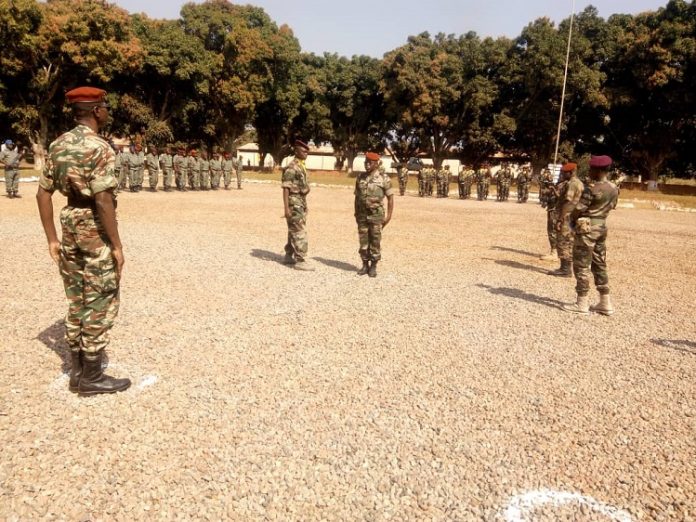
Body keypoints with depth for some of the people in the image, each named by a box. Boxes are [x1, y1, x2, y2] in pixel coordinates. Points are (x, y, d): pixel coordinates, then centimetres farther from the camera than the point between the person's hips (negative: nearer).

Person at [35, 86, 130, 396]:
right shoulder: (98, 147, -15)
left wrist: (52, 238, 13)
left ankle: (77, 372, 24)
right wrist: (117, 245, -17)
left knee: (77, 302, 15)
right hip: (96, 231, -8)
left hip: (70, 225, 8)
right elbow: (103, 201, -22)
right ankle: (91, 378, 10)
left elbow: (43, 193, 10)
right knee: (100, 305, 1)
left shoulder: (58, 145, 10)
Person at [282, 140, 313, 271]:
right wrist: (286, 208, -23)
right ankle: (301, 261, -5)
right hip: (294, 202, -9)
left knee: (294, 231, 15)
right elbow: (285, 188, -18)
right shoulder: (291, 167, -15)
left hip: (302, 202, 10)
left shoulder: (302, 166, 13)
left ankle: (289, 256, 24)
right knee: (299, 232, -8)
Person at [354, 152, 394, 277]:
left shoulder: (384, 178, -6)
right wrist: (356, 214, 10)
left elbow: (390, 198, -4)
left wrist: (388, 216, -10)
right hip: (362, 215, 4)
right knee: (363, 241, 6)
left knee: (375, 241, 2)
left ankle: (373, 266, 12)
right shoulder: (360, 177, 6)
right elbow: (357, 197, 12)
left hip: (376, 215, -3)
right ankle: (365, 265, 17)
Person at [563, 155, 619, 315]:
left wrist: (571, 220, 1)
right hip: (602, 227, 8)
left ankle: (582, 304, 4)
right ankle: (605, 303, 18)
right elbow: (611, 207, 14)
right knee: (600, 266, 14)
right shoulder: (614, 189, 6)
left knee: (582, 266, 0)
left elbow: (578, 210, -17)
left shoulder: (591, 189, -19)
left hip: (586, 229, -8)